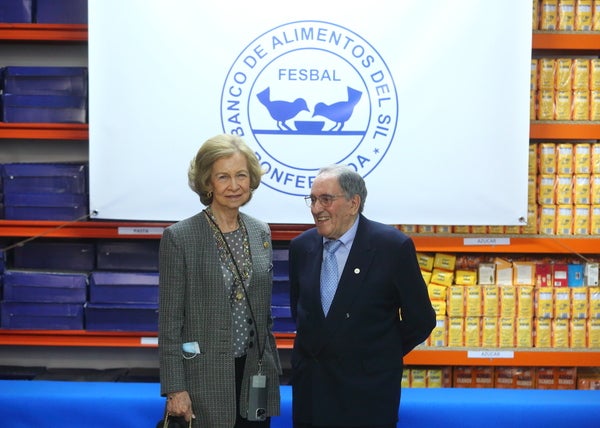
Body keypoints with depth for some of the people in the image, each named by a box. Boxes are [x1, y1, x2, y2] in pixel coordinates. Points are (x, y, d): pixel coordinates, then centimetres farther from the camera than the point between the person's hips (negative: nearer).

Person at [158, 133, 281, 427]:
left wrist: (273, 368, 12)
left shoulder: (261, 233, 7)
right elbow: (170, 320, -9)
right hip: (204, 378, -5)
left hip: (255, 376, 5)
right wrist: (175, 389, -13)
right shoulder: (179, 237, -8)